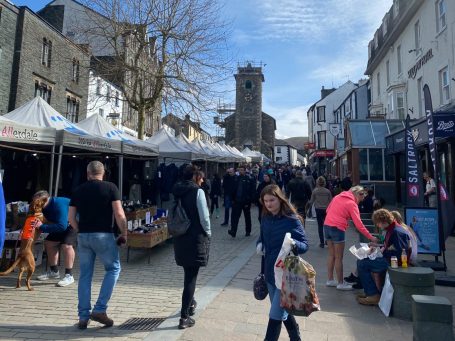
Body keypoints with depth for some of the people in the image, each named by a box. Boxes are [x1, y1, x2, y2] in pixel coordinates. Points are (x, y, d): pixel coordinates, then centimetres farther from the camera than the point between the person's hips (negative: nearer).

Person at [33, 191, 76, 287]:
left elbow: (62, 226, -39)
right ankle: (54, 272, 24)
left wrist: (42, 227, -37)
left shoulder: (59, 204, -33)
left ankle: (69, 276, -13)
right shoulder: (45, 207, -6)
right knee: (49, 242, 10)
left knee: (67, 245, -25)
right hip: (64, 224, 10)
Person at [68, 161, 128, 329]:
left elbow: (71, 218, 7)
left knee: (85, 275, 13)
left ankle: (83, 317, 18)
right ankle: (99, 309, 7)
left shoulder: (78, 190, 9)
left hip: (83, 236, 4)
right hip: (103, 235, -4)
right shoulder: (110, 187, -3)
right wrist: (124, 233, 0)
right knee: (113, 269, 13)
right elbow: (119, 214, -11)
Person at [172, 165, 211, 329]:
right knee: (191, 276, 2)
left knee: (188, 272, 24)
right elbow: (204, 217, -14)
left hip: (179, 237, 6)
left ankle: (190, 303, 42)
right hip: (196, 238, -6)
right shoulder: (197, 191, -13)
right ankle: (184, 317, 6)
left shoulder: (176, 191, 5)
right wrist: (208, 233, 1)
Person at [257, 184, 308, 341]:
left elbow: (305, 245, -14)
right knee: (283, 310, 23)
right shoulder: (265, 218, 0)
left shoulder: (292, 219, -17)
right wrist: (260, 244, -7)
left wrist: (294, 243, -35)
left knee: (275, 314, -3)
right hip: (270, 271, 7)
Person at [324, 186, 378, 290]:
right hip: (337, 228, -7)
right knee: (339, 257, 4)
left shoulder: (338, 197, 13)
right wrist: (371, 237, -9)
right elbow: (358, 224, -12)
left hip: (326, 225, 7)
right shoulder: (352, 204, -7)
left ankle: (330, 280, 25)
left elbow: (328, 210, 16)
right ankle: (340, 283, 13)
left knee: (331, 255, 17)